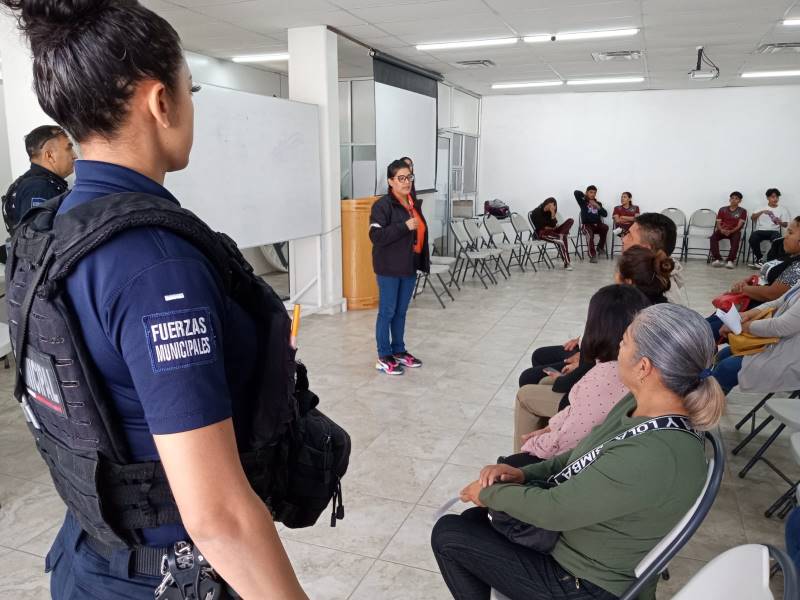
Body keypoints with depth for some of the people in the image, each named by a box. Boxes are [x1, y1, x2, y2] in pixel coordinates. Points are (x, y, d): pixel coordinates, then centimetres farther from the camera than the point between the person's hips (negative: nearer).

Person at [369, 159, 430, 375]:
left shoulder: (414, 204, 10)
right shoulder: (383, 205, -13)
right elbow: (375, 235, -21)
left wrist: (423, 261, 17)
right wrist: (404, 226, -26)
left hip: (409, 267, 7)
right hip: (389, 268, -7)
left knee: (401, 311, 16)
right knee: (387, 312, 2)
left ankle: (399, 351, 29)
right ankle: (384, 357, 11)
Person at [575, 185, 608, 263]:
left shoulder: (598, 203, 17)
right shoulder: (583, 202, 7)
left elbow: (605, 214, 8)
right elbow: (576, 192, -8)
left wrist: (598, 207, -5)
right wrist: (585, 195, 8)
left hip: (597, 224, 3)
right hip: (587, 224, -3)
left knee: (605, 227, -30)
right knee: (590, 235, -36)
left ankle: (600, 246, -8)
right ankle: (592, 256, -36)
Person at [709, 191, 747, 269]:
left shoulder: (742, 211, 5)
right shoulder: (722, 209, 11)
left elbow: (739, 225, -5)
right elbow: (718, 223, 6)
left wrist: (731, 231, -24)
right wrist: (721, 230, -18)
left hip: (734, 231, -2)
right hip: (722, 230, 2)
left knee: (736, 239, -37)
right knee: (713, 237, -30)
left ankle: (730, 261, -41)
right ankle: (718, 259, -35)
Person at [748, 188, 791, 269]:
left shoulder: (782, 209, 16)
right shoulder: (761, 208, 17)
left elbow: (785, 224, 8)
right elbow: (752, 218, 1)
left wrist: (779, 222, -16)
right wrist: (762, 212, -16)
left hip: (774, 231, -1)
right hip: (761, 230, 1)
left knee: (776, 238, -38)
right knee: (753, 238, -34)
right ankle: (759, 259, -14)